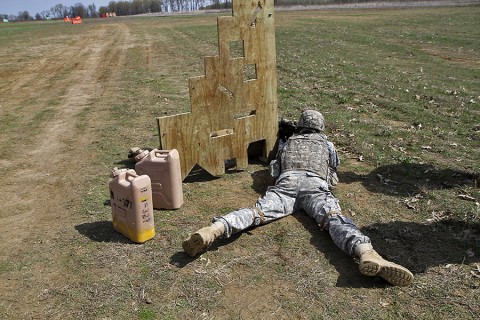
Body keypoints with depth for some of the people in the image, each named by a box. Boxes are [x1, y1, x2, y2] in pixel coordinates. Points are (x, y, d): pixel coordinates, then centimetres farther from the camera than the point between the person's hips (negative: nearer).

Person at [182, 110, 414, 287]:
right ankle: (367, 253, -54)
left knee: (258, 211, -20)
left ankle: (214, 230, -46)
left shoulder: (287, 143, 36)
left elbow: (275, 170, 33)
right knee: (334, 219, -24)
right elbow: (334, 167, 47)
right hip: (316, 185, -1)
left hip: (287, 182, 1)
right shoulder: (326, 144, 35)